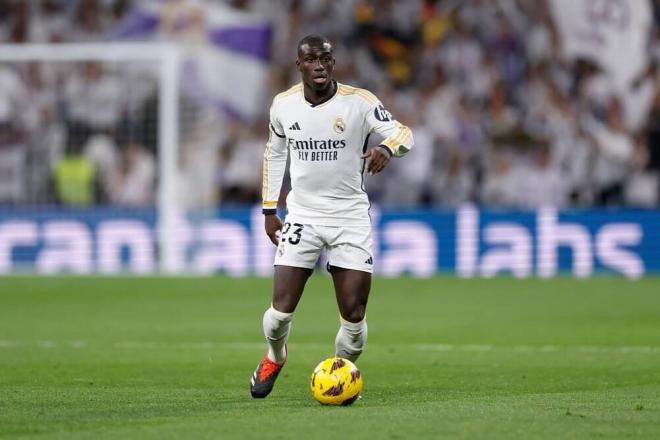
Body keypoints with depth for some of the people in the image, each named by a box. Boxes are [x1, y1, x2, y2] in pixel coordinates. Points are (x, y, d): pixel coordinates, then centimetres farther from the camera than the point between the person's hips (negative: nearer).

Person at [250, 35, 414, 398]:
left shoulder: (358, 101, -10)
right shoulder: (283, 104, 0)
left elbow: (402, 132, -17)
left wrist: (387, 147, -41)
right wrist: (270, 209, 13)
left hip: (350, 217, -1)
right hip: (302, 215, 1)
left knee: (354, 316, -5)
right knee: (281, 310, -6)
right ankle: (274, 358, 28)